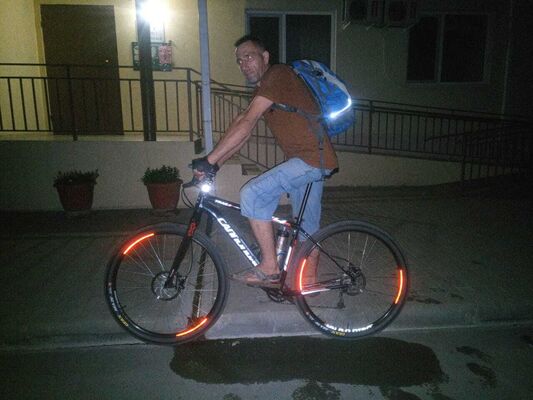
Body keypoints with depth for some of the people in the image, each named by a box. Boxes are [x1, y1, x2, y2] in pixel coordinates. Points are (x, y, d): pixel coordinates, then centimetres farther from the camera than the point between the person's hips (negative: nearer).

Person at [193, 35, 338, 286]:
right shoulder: (262, 91, 16)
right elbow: (241, 128, 12)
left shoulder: (278, 75, -14)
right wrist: (215, 164, 3)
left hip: (311, 158, -10)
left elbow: (245, 124, -23)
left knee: (252, 194, -18)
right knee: (307, 227, 17)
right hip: (315, 161, 10)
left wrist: (209, 160, -23)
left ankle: (269, 268, -6)